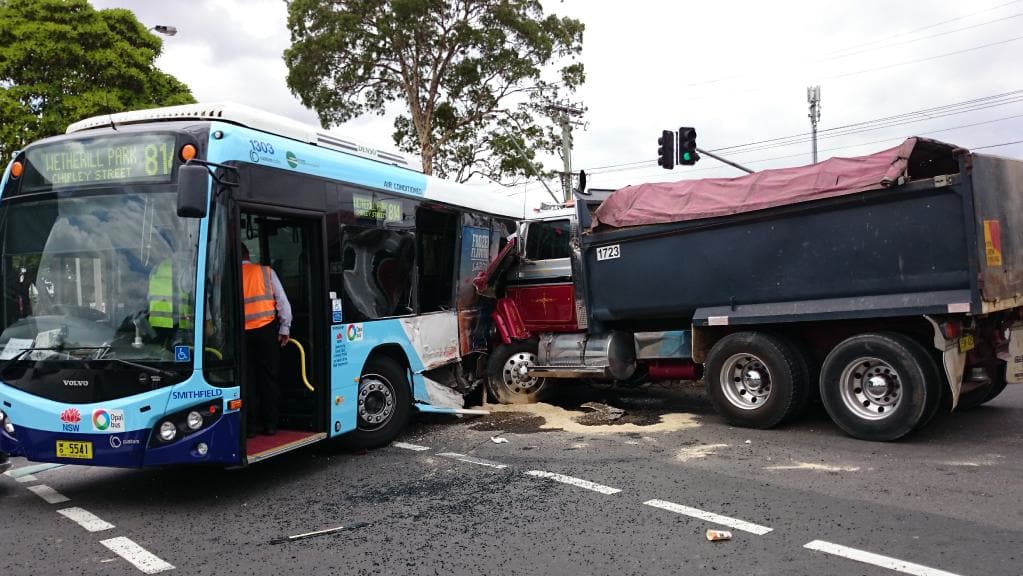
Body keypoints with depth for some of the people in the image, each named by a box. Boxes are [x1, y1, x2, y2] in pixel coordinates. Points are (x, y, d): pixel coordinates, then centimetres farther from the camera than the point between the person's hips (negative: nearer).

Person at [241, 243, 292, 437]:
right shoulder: (266, 271, 3)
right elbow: (282, 301, -1)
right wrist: (285, 328, 5)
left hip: (242, 333, 0)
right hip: (267, 329, 0)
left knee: (248, 380, 9)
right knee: (269, 377, 8)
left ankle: (250, 426, 12)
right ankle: (270, 424, 12)